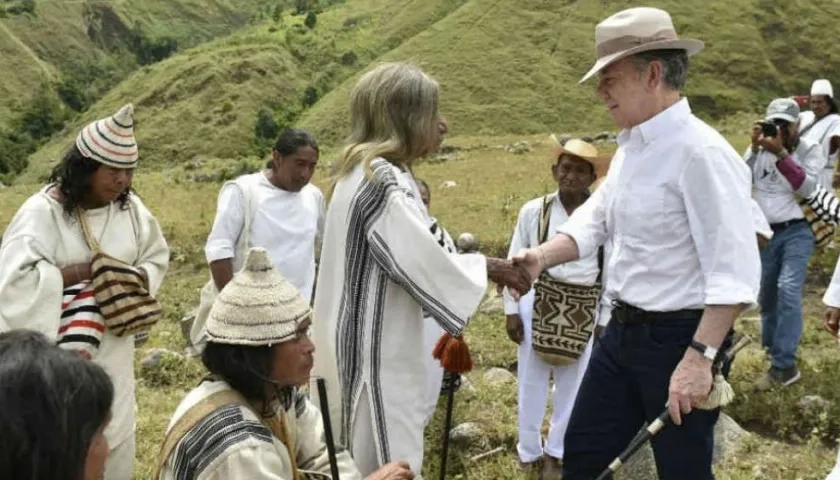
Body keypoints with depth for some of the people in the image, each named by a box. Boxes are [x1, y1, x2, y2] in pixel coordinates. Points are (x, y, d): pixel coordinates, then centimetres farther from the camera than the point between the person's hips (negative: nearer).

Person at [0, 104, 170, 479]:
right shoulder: (42, 212, -17)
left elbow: (156, 258, 13)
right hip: (57, 361, -5)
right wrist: (85, 270, -22)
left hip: (113, 354, 6)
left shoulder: (130, 207, 0)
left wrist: (135, 277, -9)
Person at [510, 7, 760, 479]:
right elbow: (594, 221, 16)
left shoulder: (702, 153, -21)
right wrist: (541, 256, -1)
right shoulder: (631, 148, 8)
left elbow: (735, 272, -25)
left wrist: (701, 356, -28)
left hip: (680, 338, -9)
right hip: (624, 331, 9)